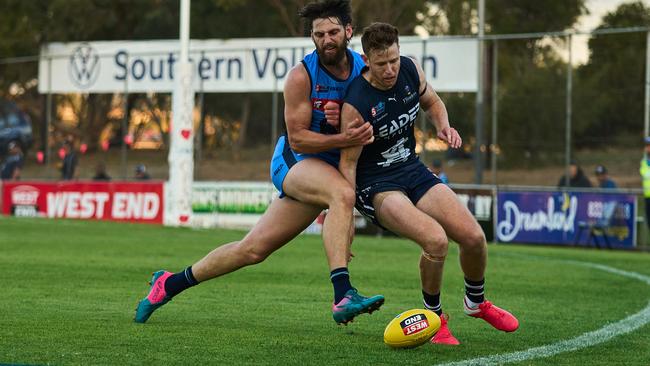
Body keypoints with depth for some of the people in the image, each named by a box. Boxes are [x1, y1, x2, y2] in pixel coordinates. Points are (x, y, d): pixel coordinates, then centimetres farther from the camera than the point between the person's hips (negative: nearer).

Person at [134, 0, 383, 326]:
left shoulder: (364, 69, -3)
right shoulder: (301, 76, -14)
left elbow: (369, 130, 5)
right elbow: (298, 138, -14)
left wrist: (343, 123, -18)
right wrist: (345, 139, -30)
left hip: (331, 166, 5)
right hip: (295, 160, -5)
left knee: (253, 249, 3)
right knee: (342, 193, -38)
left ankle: (171, 283, 21)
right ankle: (343, 296, -45)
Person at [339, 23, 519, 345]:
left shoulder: (410, 70, -6)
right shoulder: (356, 105, -24)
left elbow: (431, 101, 17)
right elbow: (347, 164, -17)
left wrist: (443, 125, -5)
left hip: (413, 170, 6)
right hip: (376, 184, -6)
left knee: (474, 237, -5)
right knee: (436, 240, -29)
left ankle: (476, 303, 26)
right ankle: (434, 316, -2)